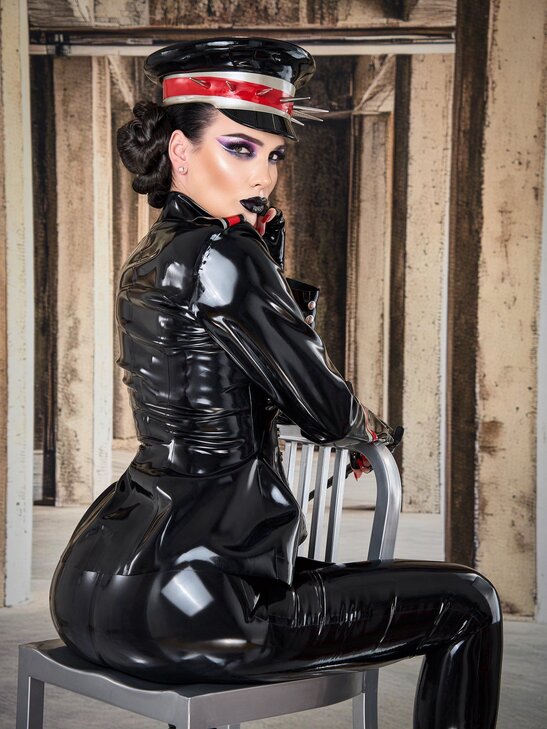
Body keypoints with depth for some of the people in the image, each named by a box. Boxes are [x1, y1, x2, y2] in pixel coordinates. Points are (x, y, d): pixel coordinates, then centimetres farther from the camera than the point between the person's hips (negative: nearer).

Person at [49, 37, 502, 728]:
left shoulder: (150, 257, 13)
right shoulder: (220, 256, -17)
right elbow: (325, 410, -12)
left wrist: (266, 240, 12)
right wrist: (370, 426, 11)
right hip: (177, 605, -10)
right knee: (467, 604, 2)